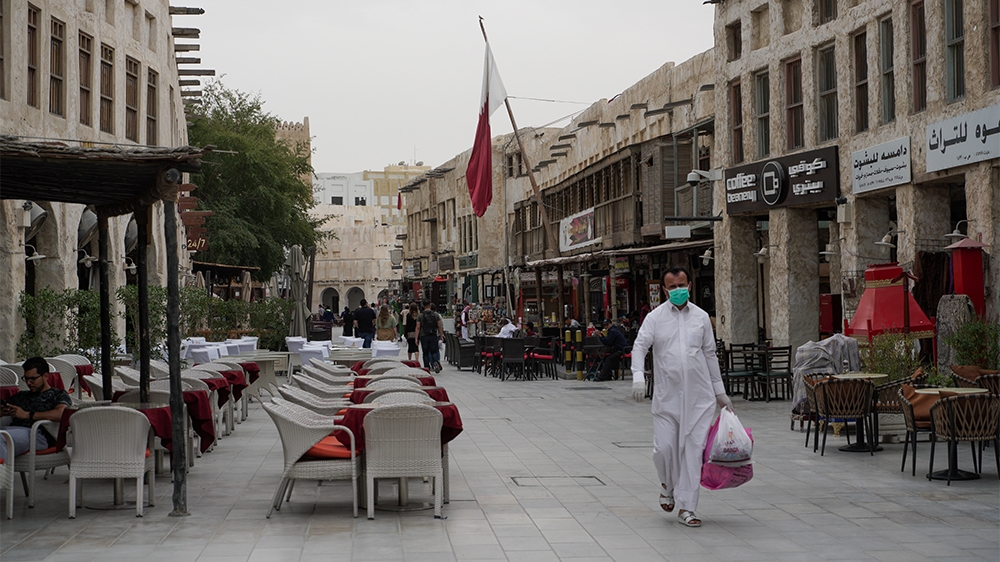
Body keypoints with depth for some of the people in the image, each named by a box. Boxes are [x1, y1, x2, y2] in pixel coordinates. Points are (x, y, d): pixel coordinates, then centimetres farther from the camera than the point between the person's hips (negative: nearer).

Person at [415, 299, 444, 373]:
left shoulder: (421, 315, -2)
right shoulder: (436, 314, 1)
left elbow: (418, 328, -4)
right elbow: (440, 327, 2)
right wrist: (441, 336, 9)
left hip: (424, 336, 0)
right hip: (434, 336, 0)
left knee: (426, 353, 7)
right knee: (434, 351, 3)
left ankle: (427, 368, 9)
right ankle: (436, 362, -25)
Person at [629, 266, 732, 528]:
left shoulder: (701, 317, 10)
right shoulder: (656, 317, 3)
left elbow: (710, 355, 16)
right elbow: (639, 346, -6)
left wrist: (720, 391, 16)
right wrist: (638, 376, -24)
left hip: (699, 396, 1)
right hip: (666, 396, -1)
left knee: (693, 450, -1)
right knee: (664, 448, -5)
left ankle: (686, 507, 6)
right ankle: (668, 485, 28)